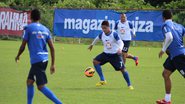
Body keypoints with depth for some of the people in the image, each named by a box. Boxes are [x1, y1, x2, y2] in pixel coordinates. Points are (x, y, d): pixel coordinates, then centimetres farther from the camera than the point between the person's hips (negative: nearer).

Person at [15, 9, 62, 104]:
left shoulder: (28, 28, -5)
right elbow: (52, 48, 7)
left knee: (41, 86, -7)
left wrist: (18, 56, 16)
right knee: (29, 81, 19)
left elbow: (23, 46, -3)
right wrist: (53, 64, 10)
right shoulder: (45, 29, 12)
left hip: (36, 60, -7)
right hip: (44, 59, 7)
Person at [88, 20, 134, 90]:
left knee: (122, 69, -7)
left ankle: (129, 85, 12)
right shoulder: (102, 34, -4)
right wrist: (92, 44, 32)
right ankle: (102, 80, -13)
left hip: (115, 54, -5)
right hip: (106, 53, 5)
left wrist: (120, 49, -41)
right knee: (95, 61, -15)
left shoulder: (114, 34, -18)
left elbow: (121, 42, -20)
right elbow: (97, 38, 19)